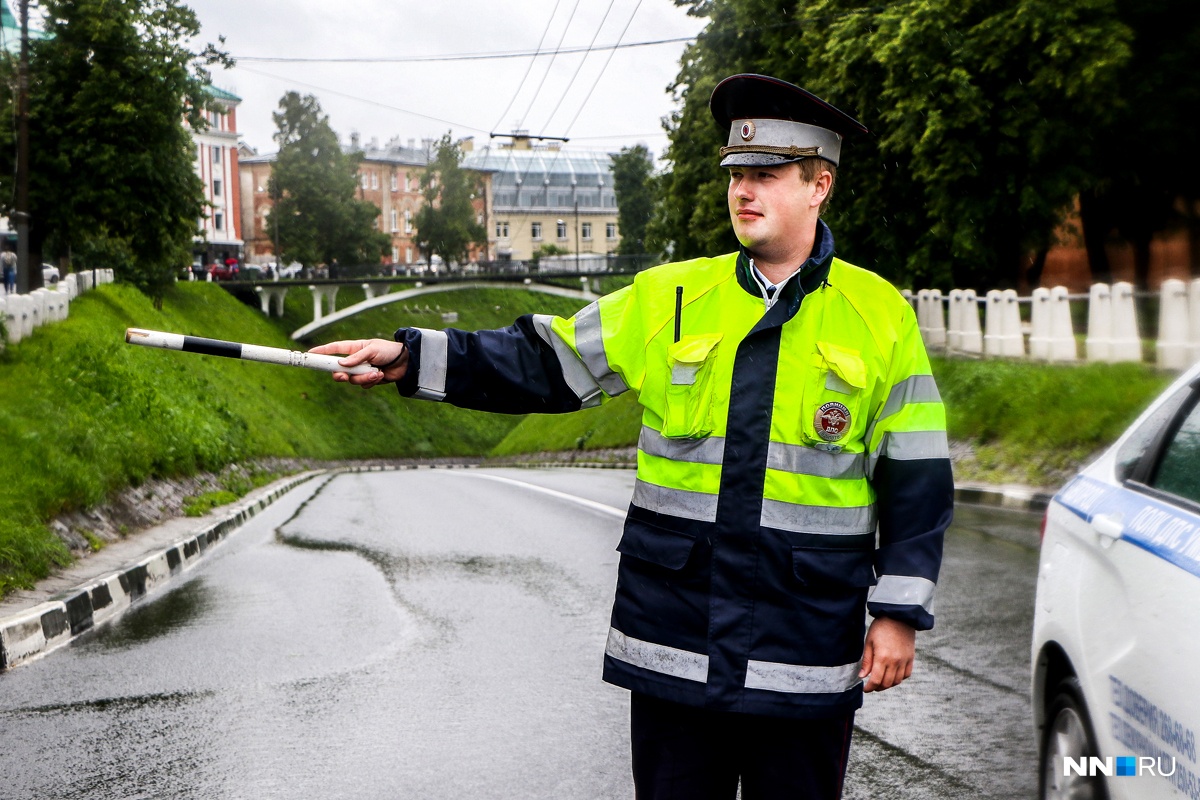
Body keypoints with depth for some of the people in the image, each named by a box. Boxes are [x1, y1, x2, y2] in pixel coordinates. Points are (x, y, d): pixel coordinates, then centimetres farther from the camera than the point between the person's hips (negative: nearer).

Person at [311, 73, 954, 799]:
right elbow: (541, 363, 7)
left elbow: (916, 480, 1)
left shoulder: (880, 317, 1)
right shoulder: (669, 299, 6)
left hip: (806, 653, -1)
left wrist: (900, 612, -3)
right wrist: (413, 358, -2)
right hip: (673, 637, 2)